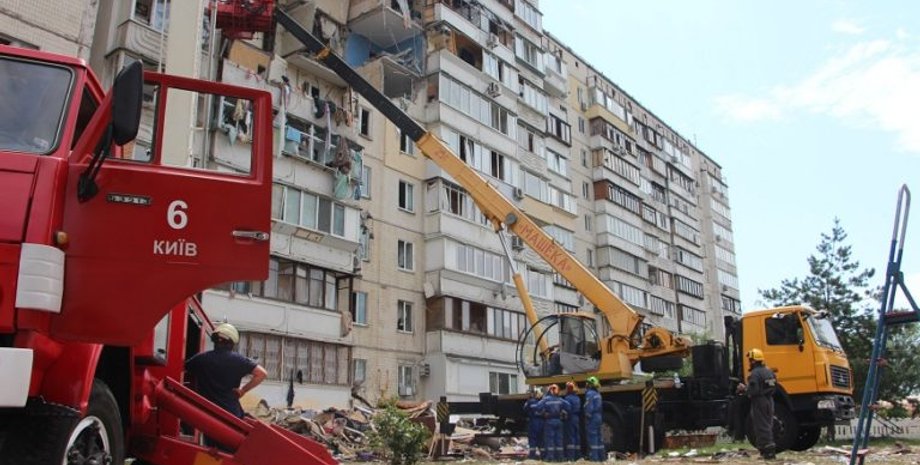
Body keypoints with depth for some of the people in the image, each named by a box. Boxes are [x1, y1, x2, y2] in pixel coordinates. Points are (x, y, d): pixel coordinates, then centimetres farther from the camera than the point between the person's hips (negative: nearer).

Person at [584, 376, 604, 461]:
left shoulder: (590, 393, -13)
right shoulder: (598, 394, 16)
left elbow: (589, 407, -19)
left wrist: (588, 416, -14)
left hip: (592, 418, -9)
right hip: (598, 417, 9)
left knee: (592, 436, -8)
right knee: (598, 436, 13)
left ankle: (593, 457, -9)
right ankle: (601, 456, 16)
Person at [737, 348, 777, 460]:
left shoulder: (755, 374, -17)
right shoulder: (769, 371, 12)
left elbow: (753, 391, -23)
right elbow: (773, 388, 16)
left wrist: (744, 388, -5)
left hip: (759, 402, -9)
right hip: (769, 401, 9)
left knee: (761, 426, -3)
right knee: (768, 425, 15)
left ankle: (768, 451, -6)